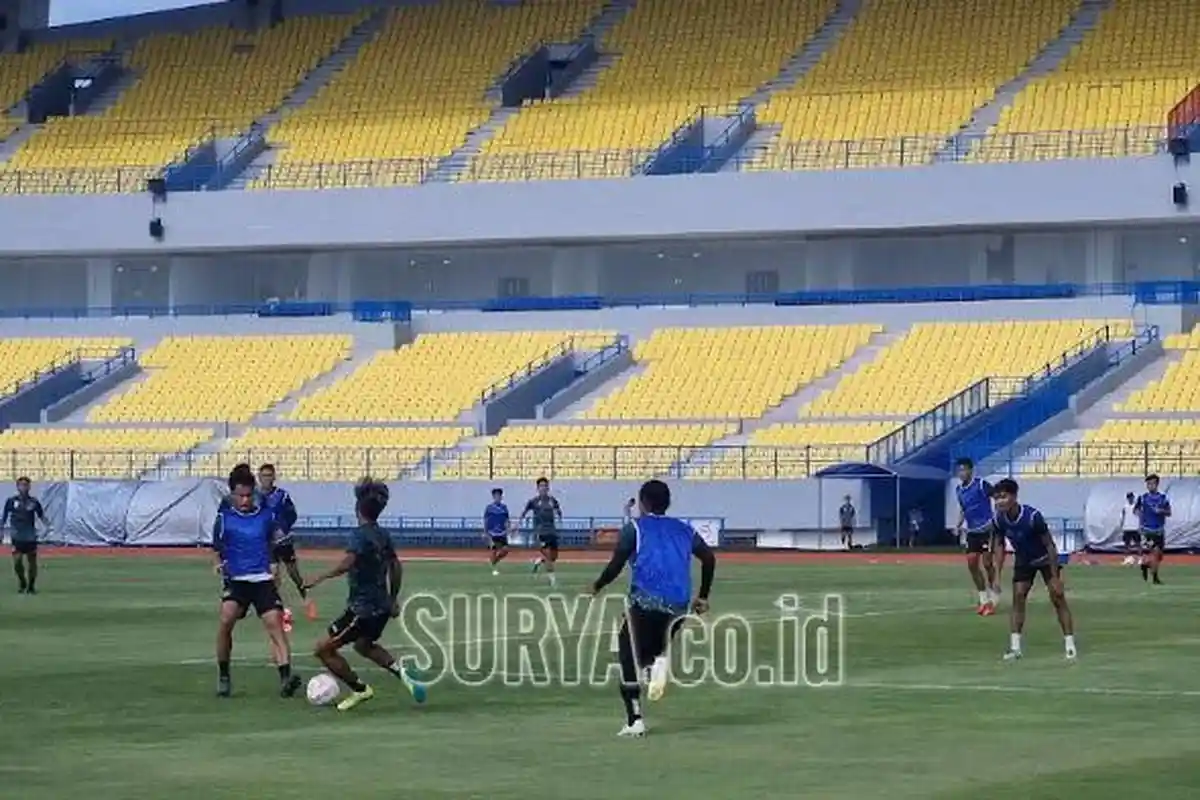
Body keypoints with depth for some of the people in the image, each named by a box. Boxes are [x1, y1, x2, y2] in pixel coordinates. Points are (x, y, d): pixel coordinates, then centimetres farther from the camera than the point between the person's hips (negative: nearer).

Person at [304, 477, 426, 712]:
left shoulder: (360, 535, -17)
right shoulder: (383, 535, 8)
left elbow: (347, 563, -36)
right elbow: (395, 565, 19)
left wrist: (321, 579, -36)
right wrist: (393, 599, 30)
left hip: (362, 608, -9)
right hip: (381, 606, 9)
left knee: (323, 649, 1)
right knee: (363, 645, 33)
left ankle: (360, 690, 7)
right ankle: (399, 670, 13)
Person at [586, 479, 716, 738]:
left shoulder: (635, 528, 6)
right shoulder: (684, 529, 19)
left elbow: (616, 565, -5)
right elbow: (709, 559, 11)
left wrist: (597, 587, 10)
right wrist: (703, 596, 20)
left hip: (646, 602, -5)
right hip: (678, 606, 5)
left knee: (629, 658, 3)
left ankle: (635, 720, -7)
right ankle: (658, 660, -12)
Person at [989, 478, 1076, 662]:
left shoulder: (1032, 516, -34)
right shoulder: (999, 519, -20)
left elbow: (1050, 545, -26)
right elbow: (998, 545, -3)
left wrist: (1055, 578, -25)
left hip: (1045, 559, -4)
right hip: (1023, 561, 4)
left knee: (1058, 597, -9)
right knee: (1018, 597, -6)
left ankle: (1070, 645, -4)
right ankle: (1015, 646, -4)